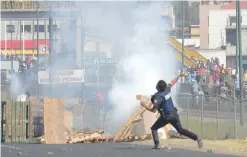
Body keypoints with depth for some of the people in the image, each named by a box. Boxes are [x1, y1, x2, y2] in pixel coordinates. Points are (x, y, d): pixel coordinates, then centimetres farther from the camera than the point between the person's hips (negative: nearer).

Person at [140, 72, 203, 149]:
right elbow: (172, 82, 19)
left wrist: (144, 105, -10)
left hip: (166, 116, -7)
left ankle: (157, 144, -4)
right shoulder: (167, 89, -1)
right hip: (174, 114, 7)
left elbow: (153, 110, -21)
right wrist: (179, 76, 34)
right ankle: (197, 138, -6)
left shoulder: (158, 97, -20)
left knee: (154, 128, 10)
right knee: (180, 130, 9)